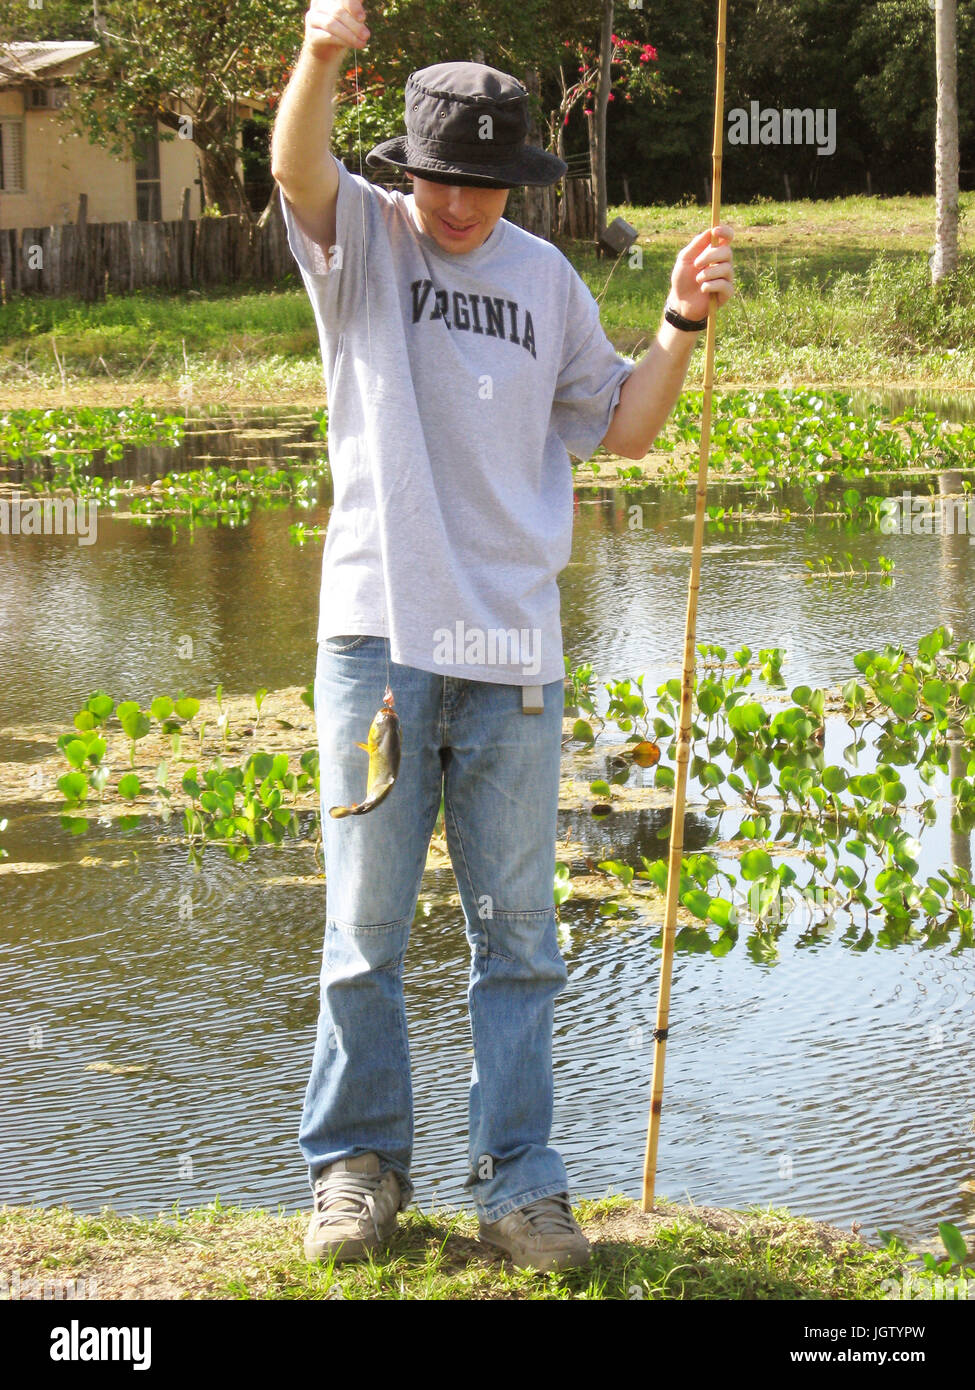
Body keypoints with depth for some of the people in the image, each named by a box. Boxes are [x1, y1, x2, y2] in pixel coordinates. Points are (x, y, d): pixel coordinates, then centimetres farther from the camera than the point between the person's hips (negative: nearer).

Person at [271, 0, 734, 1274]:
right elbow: (297, 166, -19)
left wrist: (682, 323, 4)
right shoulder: (361, 239, 3)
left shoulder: (546, 279, 13)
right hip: (379, 636, -2)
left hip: (514, 653, 3)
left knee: (518, 932, 5)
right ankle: (357, 1165, 19)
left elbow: (623, 425, 20)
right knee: (365, 928, 5)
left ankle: (518, 1182, 13)